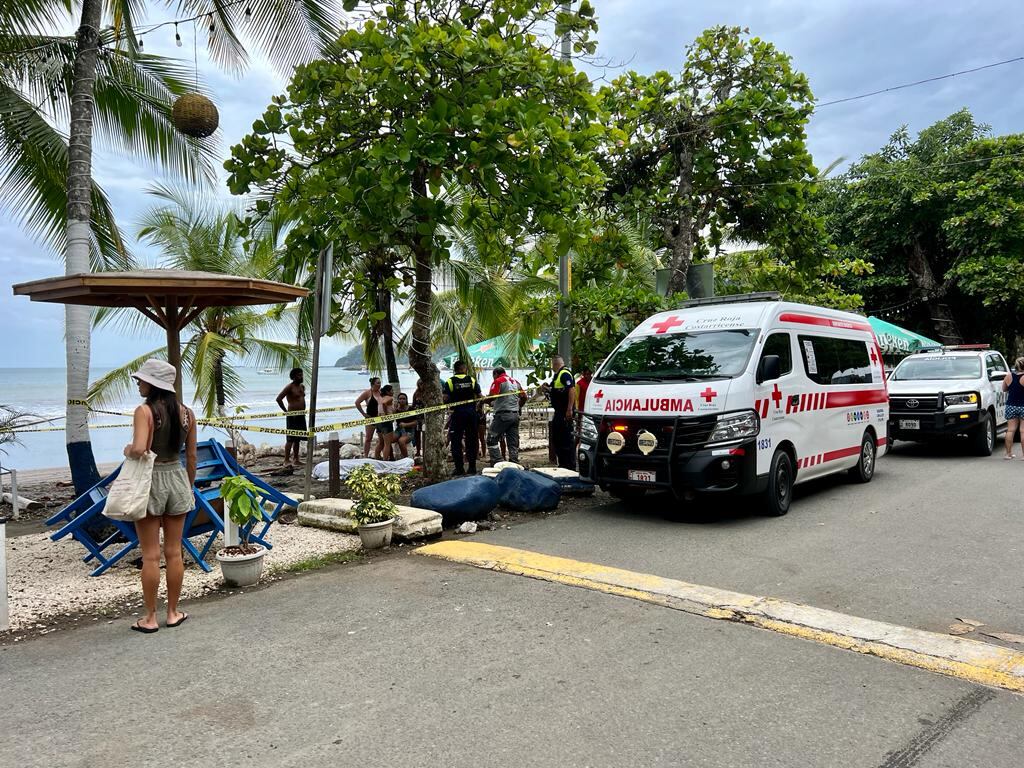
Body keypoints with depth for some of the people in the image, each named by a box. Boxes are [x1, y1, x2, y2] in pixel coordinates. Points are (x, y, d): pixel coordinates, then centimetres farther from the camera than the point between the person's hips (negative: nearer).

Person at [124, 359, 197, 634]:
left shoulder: (144, 411, -15)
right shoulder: (186, 413, 2)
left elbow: (139, 450, -27)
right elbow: (191, 457, 7)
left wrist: (127, 449, -5)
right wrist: (189, 487, 18)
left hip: (150, 481, -5)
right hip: (177, 478, 5)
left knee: (151, 556, 5)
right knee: (174, 552, 12)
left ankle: (150, 618, 14)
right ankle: (173, 613, 22)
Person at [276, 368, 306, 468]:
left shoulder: (302, 386, 13)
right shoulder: (289, 387, -11)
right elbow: (279, 399, -17)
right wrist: (286, 411, -15)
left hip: (301, 415, 8)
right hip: (292, 416, -8)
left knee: (298, 439, 12)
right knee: (290, 439, -8)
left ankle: (296, 459, 18)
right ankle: (286, 460, -6)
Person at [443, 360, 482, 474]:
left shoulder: (450, 381, -3)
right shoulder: (472, 380, 2)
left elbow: (445, 398, -10)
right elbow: (479, 396, 1)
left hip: (457, 413, -2)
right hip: (471, 412, 2)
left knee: (456, 441, 4)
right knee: (471, 440, 10)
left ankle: (459, 468, 1)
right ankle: (472, 467, 11)